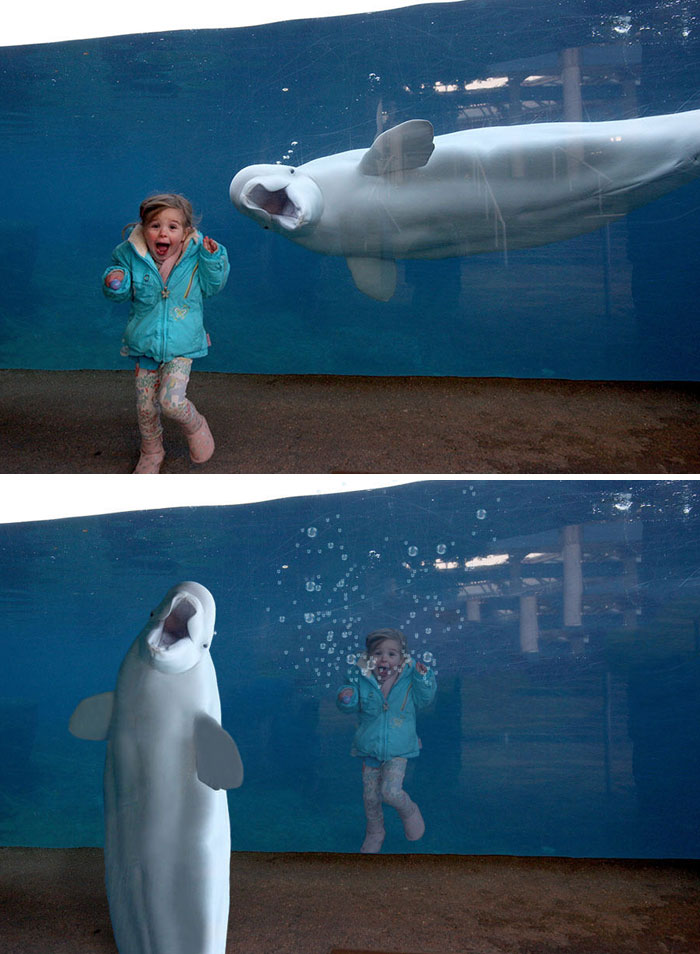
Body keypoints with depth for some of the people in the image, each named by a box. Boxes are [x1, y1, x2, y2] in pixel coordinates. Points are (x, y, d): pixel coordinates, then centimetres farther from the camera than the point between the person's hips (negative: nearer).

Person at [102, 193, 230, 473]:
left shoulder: (195, 255, -10)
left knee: (171, 401, -18)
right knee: (145, 407, 9)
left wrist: (212, 259, -15)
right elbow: (123, 293, 5)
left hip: (181, 346, -2)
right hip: (145, 343, 2)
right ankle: (151, 453, 36)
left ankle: (195, 425, 17)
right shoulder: (131, 256, -9)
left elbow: (212, 286, 2)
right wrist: (115, 284, -19)